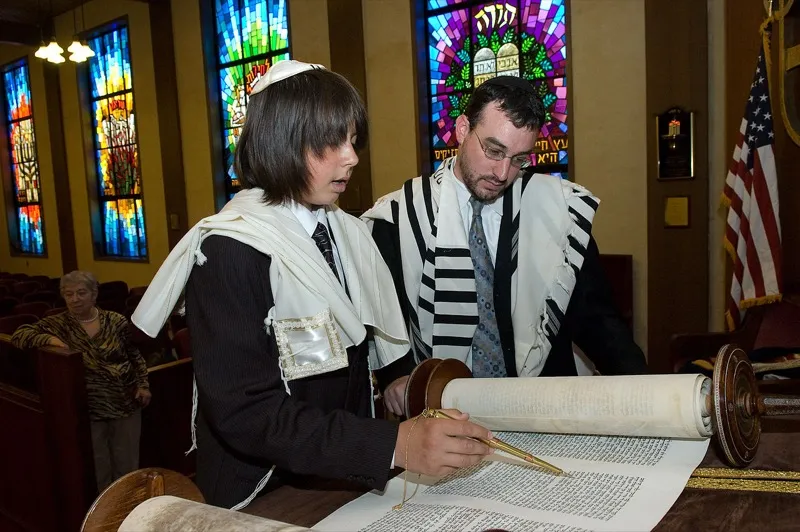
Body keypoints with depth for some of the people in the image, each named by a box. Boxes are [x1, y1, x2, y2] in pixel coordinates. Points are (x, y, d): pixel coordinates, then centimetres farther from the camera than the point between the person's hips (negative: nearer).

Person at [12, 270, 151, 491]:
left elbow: (135, 357, 7)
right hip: (88, 409, -1)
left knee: (127, 464, 13)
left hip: (126, 404, 1)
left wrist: (143, 385, -2)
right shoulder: (57, 324, -2)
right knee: (96, 469, 9)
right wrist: (50, 339, -25)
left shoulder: (116, 321, 0)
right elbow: (19, 335, -10)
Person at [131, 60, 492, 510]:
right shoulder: (229, 252, -18)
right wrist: (393, 445, -31)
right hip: (268, 500, -5)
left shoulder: (349, 234, 2)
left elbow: (373, 350, 7)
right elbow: (246, 413, -24)